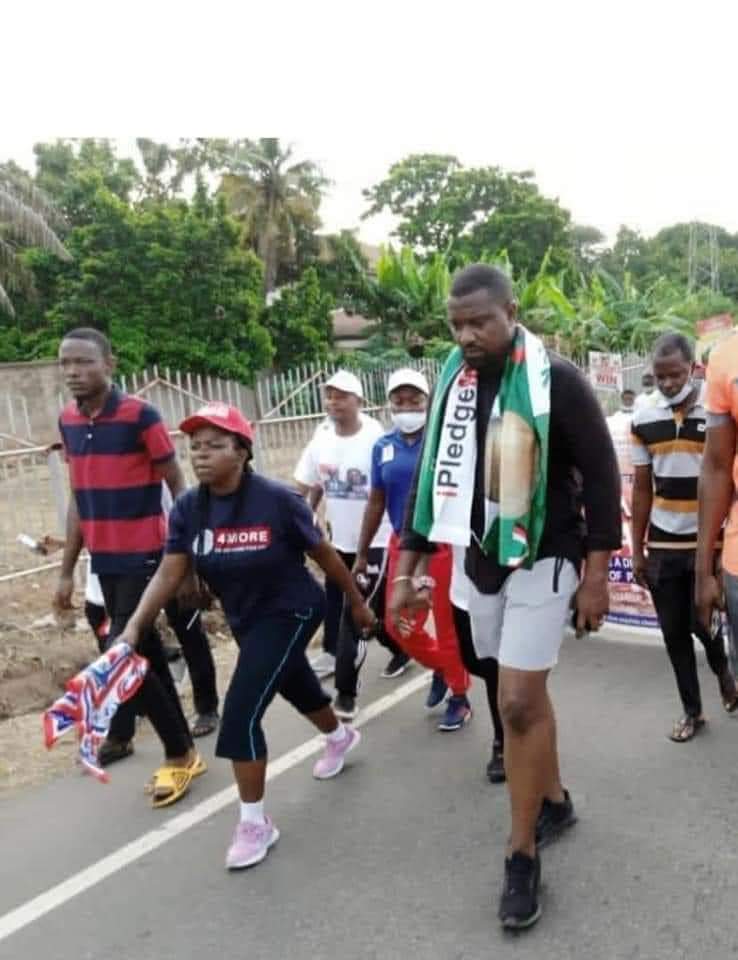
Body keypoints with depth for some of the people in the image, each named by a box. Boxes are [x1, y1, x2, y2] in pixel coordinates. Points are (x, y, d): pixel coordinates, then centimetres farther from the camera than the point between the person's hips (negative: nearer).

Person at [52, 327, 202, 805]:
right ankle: (182, 746, 29)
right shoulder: (68, 421, 6)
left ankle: (180, 754, 10)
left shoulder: (140, 415, -13)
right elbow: (79, 498, 13)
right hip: (104, 561, 6)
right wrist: (67, 570, 13)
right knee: (145, 651, 14)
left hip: (144, 558, -6)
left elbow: (178, 487, -9)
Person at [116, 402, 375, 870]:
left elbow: (324, 554, -14)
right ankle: (341, 736, 61)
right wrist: (134, 627, -27)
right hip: (245, 618, 6)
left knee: (241, 714, -14)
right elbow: (169, 574, -13)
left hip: (290, 612, -6)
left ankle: (256, 823, 7)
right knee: (295, 686, 28)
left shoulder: (277, 500, -26)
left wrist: (358, 602, -3)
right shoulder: (188, 509, -12)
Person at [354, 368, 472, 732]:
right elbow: (376, 502, 10)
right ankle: (439, 667, 39)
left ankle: (459, 698, 26)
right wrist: (362, 554, 12)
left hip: (444, 546, -5)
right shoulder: (383, 447, 3)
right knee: (398, 626, 11)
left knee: (449, 626, 6)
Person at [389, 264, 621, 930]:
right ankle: (554, 801, 38)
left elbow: (601, 477, -9)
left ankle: (522, 855, 9)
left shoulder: (556, 380, -12)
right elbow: (430, 479, 8)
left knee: (519, 703, -7)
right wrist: (405, 571, 5)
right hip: (478, 562, 5)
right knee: (525, 694, 16)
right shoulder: (451, 385, 3)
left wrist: (596, 575, -11)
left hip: (542, 561, -5)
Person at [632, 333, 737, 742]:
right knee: (674, 632, 8)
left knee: (704, 623, 1)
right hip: (662, 546, 3)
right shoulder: (643, 421, 4)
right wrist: (637, 550, 7)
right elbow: (642, 488, 8)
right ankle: (691, 710, 25)